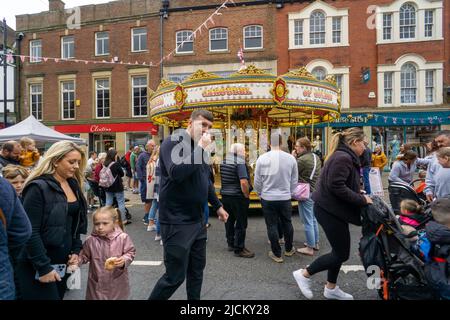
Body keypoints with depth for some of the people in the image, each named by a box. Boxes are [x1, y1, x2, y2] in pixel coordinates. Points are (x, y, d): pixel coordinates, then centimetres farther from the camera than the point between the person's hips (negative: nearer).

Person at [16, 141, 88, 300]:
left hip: (63, 262, 7)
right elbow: (30, 232, -20)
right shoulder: (38, 187, -18)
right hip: (37, 267, -7)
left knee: (59, 296, 20)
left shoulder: (73, 185, 5)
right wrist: (43, 267, -19)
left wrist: (76, 250, 4)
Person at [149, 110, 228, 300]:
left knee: (197, 270, 18)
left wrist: (217, 206, 25)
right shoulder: (173, 142, -13)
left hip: (197, 220, 8)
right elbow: (177, 174, -32)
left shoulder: (198, 148, 12)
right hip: (177, 222, -8)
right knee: (175, 276, 2)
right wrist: (200, 148, -25)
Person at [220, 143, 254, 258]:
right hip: (238, 197, -8)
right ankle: (239, 249, 9)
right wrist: (247, 195, -14)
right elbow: (243, 182, -26)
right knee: (241, 223, 2)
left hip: (225, 196, 8)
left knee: (229, 220, 18)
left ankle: (231, 243, 31)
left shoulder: (223, 162, 7)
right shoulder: (240, 162, -17)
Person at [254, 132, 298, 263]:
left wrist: (260, 194, 14)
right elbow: (294, 181, 2)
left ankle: (277, 254, 21)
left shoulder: (262, 158, -10)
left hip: (268, 198, -2)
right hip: (285, 198, 2)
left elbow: (257, 181, -3)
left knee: (272, 226, 10)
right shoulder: (291, 158, -6)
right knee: (287, 223, 19)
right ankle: (288, 249, 36)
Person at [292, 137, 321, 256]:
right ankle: (315, 243, 32)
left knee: (307, 221, 1)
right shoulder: (316, 157, 8)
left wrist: (293, 157, -7)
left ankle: (310, 248, 10)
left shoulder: (302, 160, -20)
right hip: (316, 191, 9)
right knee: (313, 219, 20)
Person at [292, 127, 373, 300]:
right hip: (330, 209, -10)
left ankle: (331, 288, 32)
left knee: (339, 251, 17)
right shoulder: (343, 157, -19)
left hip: (333, 209, 10)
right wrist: (361, 200, -18)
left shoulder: (344, 156, 14)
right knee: (342, 253, 0)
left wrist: (360, 196, 7)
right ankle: (304, 274, 11)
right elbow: (336, 186, -27)